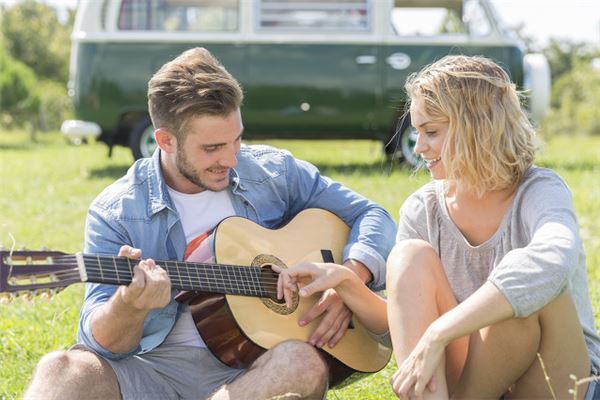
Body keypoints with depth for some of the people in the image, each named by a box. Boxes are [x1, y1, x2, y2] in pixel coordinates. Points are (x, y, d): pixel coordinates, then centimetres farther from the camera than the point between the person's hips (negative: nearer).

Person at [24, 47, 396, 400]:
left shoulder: (275, 173, 8)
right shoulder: (115, 212, 2)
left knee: (304, 363, -35)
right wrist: (130, 306, -29)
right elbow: (104, 343, -4)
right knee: (62, 370, -33)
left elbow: (372, 217, 16)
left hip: (256, 365, 2)